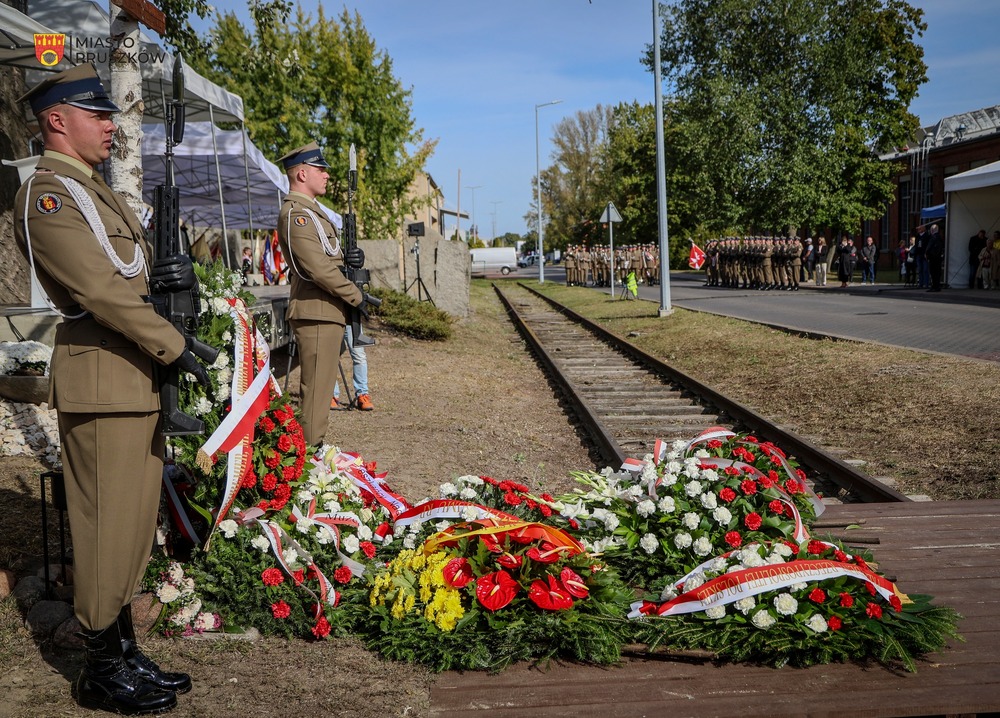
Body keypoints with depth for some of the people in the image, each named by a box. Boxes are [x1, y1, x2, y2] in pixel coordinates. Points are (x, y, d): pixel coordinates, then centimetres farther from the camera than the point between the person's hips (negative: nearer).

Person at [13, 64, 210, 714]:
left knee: (135, 522, 13)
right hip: (100, 377, -9)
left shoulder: (98, 192, 20)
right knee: (107, 525, -2)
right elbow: (102, 291, -20)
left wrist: (175, 273, -1)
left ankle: (125, 653, 24)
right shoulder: (47, 194, -11)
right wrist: (177, 348, -18)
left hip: (139, 377, 9)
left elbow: (140, 271, 22)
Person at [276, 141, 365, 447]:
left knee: (319, 387, 16)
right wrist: (356, 295, -14)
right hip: (317, 313, -11)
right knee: (316, 389, -6)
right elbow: (318, 268, -23)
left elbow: (327, 256, 21)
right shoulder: (296, 214, -16)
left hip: (325, 312, 11)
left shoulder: (310, 210, 18)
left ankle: (314, 449, 25)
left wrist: (349, 257, -1)